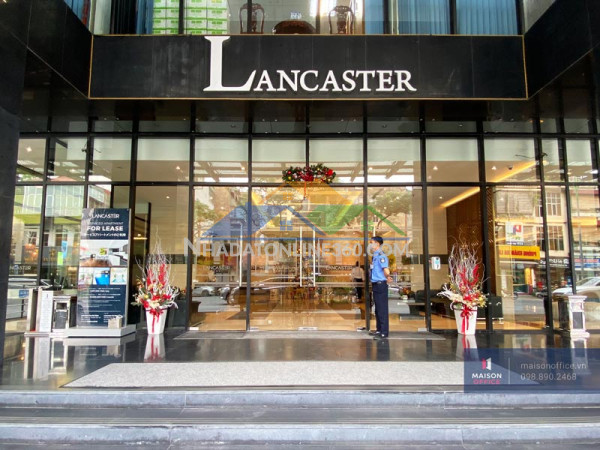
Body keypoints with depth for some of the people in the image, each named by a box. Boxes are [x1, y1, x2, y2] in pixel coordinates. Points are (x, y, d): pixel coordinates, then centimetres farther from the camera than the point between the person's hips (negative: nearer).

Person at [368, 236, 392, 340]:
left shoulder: (381, 255, -15)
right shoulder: (375, 255, 14)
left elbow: (386, 271, -25)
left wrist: (388, 278, -15)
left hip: (380, 284, -10)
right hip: (376, 284, 10)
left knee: (382, 309, -4)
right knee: (378, 309, 17)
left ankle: (384, 333, 1)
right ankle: (379, 330, 27)